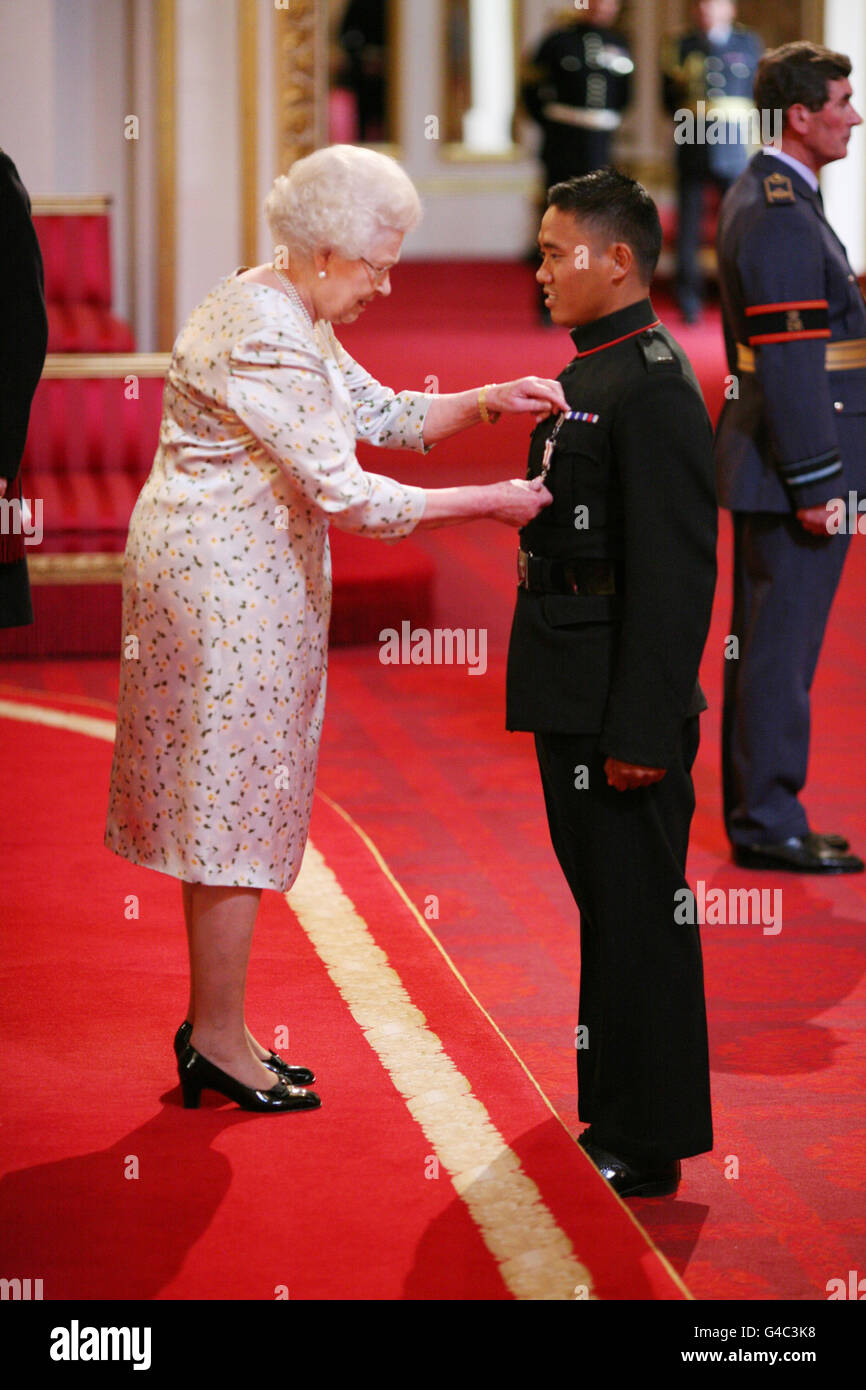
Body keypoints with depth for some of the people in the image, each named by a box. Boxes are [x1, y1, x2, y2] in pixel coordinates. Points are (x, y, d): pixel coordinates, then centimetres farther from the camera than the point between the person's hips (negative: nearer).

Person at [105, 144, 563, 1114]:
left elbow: (385, 416, 16)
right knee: (235, 798, -3)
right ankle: (220, 1043, 5)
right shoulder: (264, 340, -22)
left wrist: (487, 404, 0)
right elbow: (344, 494, -24)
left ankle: (212, 1025, 22)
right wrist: (490, 504, -18)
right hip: (226, 586, -10)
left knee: (229, 803, 14)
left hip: (245, 580, 10)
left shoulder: (290, 318, 10)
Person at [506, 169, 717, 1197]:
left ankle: (647, 1146, 5)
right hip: (570, 702, 10)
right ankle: (617, 1112, 27)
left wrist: (643, 729, -21)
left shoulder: (654, 388, -16)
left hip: (621, 705, -10)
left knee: (636, 912, -3)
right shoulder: (587, 378, 15)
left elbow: (675, 572, -20)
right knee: (605, 906, 16)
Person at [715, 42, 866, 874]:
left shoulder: (756, 197, 15)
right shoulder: (781, 217, -18)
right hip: (794, 466, -10)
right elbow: (790, 360, -22)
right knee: (781, 647, -4)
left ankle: (754, 812, 22)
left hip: (760, 459, 10)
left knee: (761, 643, 14)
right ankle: (769, 824, 2)